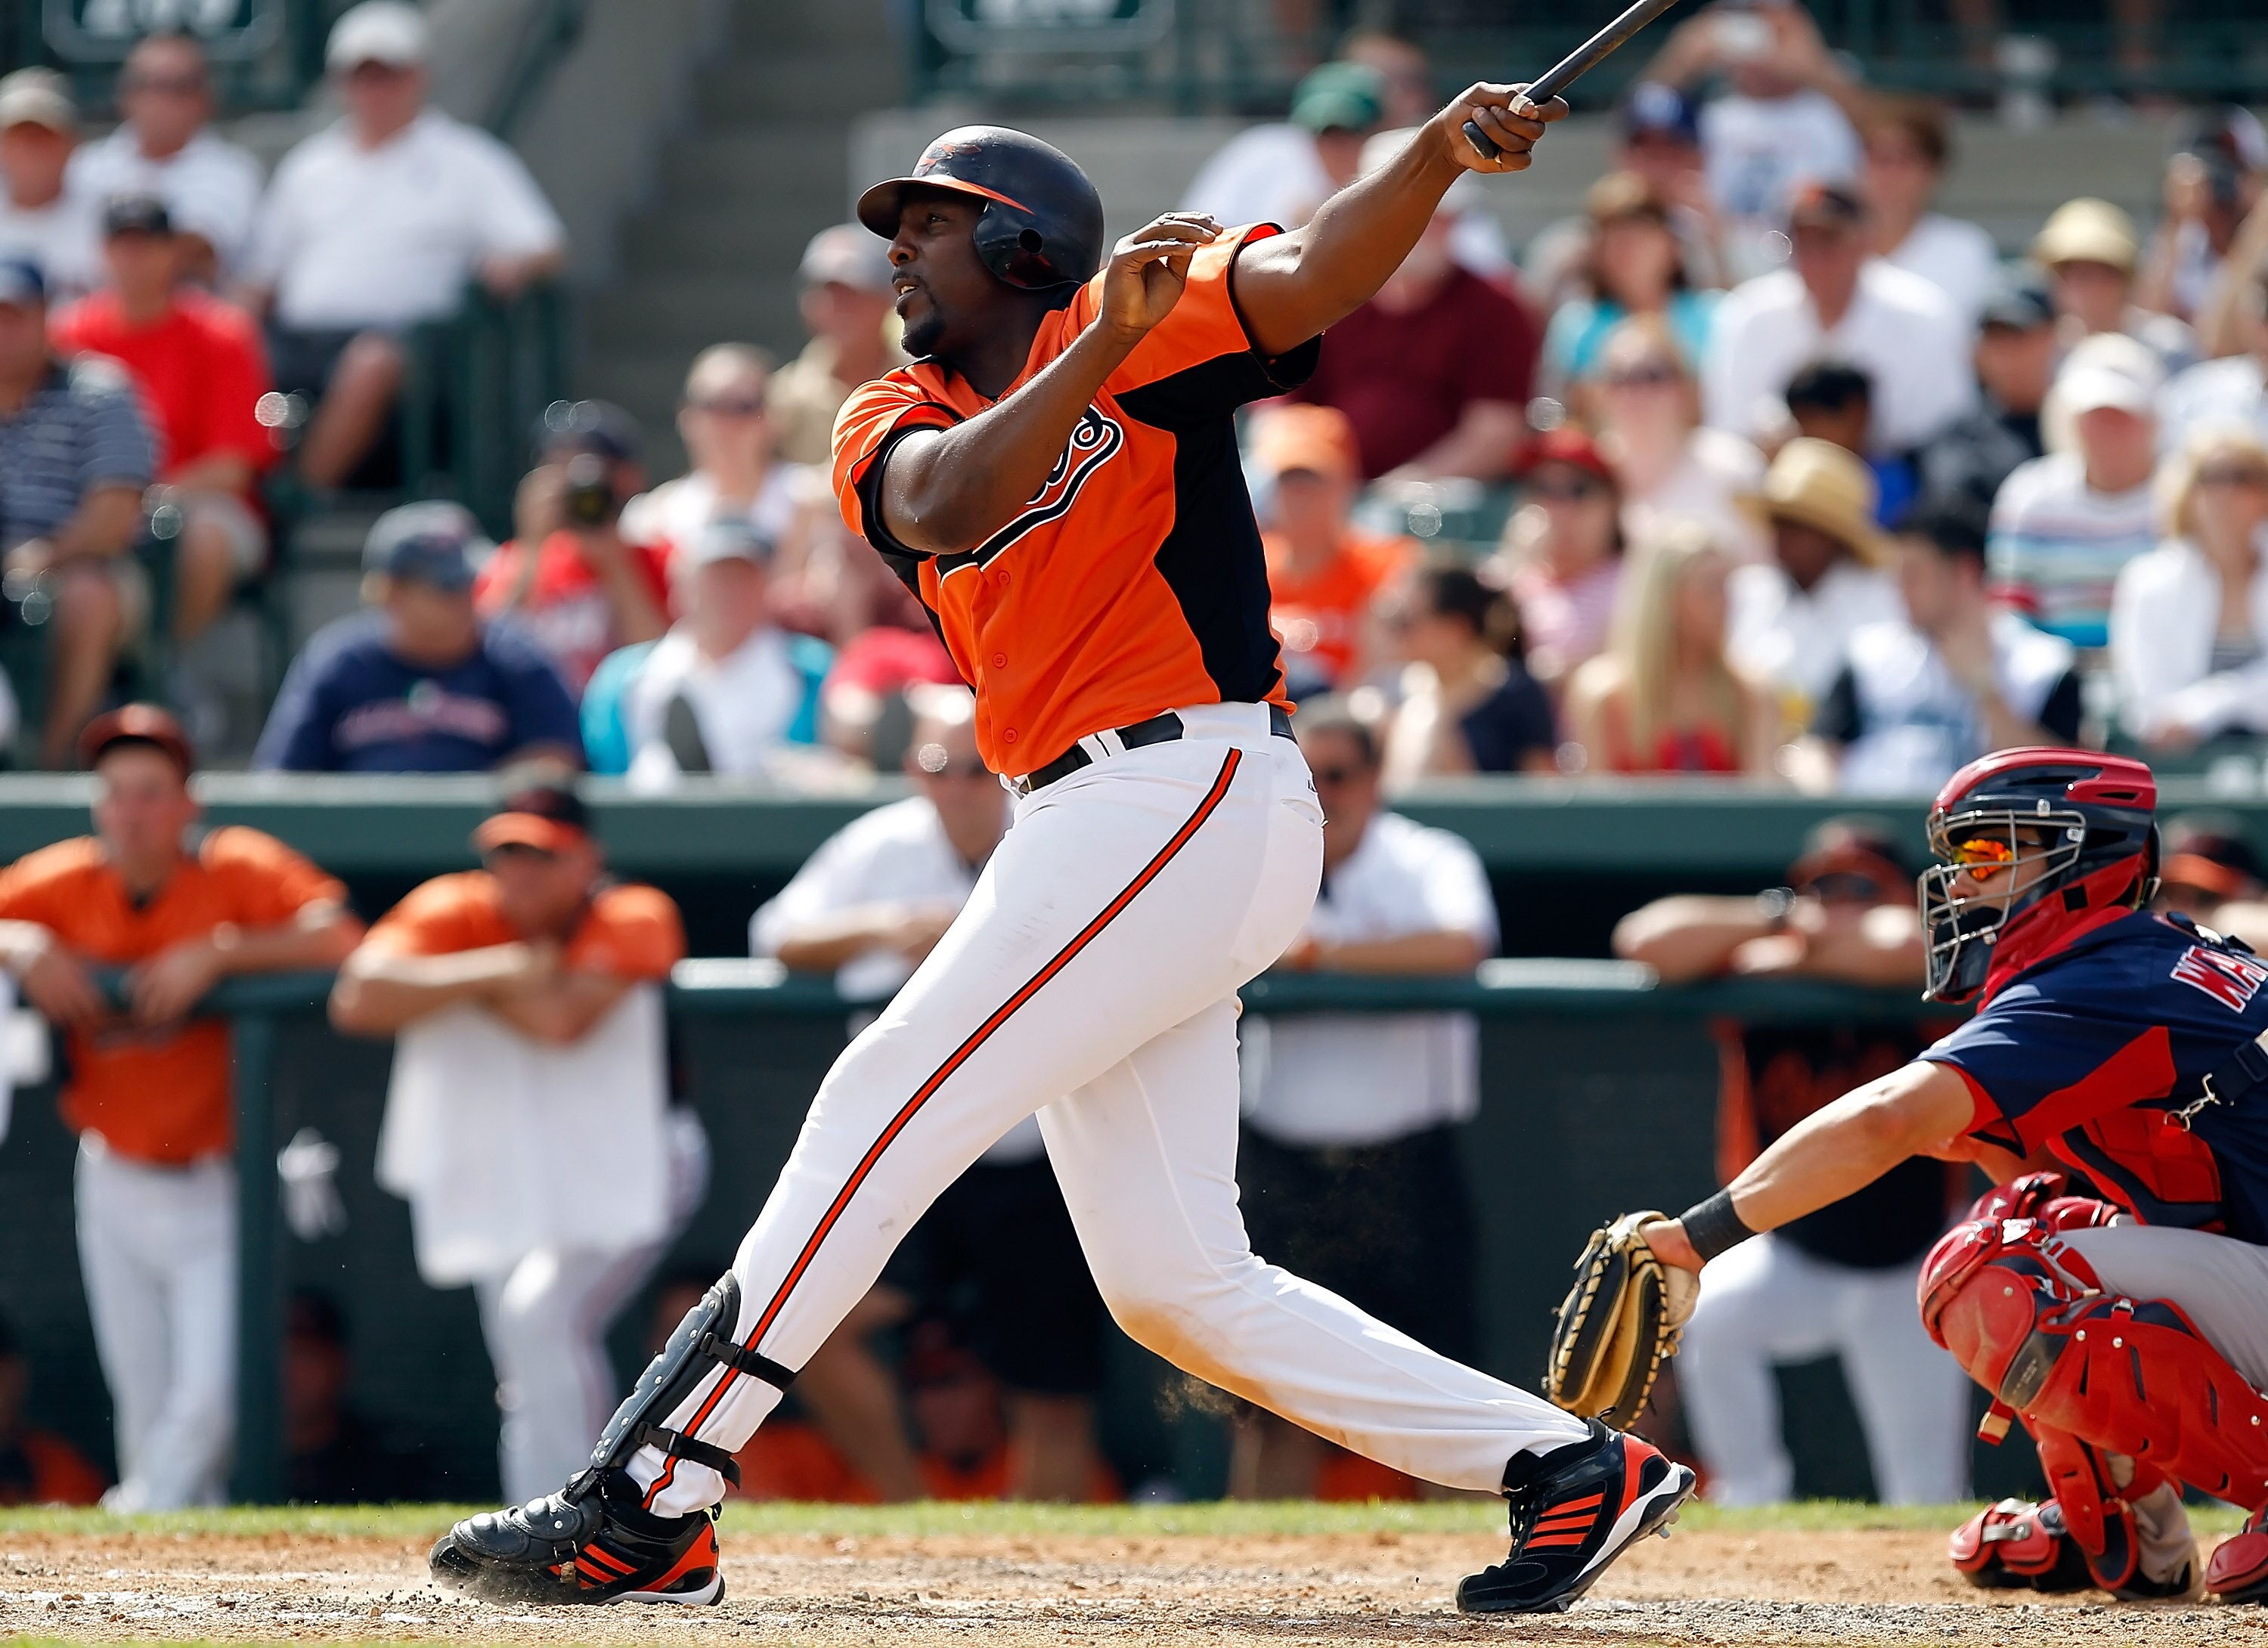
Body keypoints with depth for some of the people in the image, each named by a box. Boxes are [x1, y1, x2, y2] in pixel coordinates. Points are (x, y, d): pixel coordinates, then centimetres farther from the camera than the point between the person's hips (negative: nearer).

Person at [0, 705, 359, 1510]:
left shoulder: (240, 871, -11)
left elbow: (337, 937, -24)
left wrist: (217, 953, -30)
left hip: (216, 1185, -3)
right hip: (115, 1185, 3)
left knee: (208, 1395, -13)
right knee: (143, 1403, 7)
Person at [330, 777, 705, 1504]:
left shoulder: (634, 920, -12)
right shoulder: (453, 913, -5)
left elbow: (561, 1020, -29)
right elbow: (356, 1000, -22)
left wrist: (447, 981, -14)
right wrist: (493, 972, -26)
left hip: (620, 1173, -5)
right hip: (497, 1190, 5)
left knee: (539, 1314, -26)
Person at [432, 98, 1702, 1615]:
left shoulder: (1154, 323, 0)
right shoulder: (894, 423, 15)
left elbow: (1314, 278, -18)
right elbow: (948, 506, -7)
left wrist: (1445, 152, -36)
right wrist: (1104, 346, -21)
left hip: (1191, 793, -8)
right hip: (1089, 837, 9)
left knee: (885, 1110, -12)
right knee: (1175, 1285, 6)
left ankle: (648, 1506, -12)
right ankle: (1566, 1463, 11)